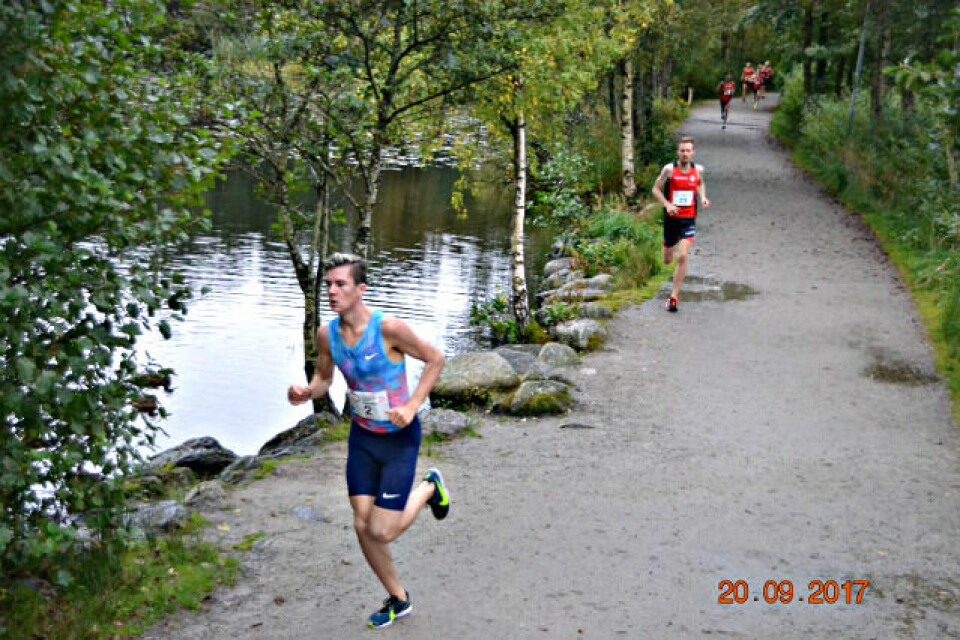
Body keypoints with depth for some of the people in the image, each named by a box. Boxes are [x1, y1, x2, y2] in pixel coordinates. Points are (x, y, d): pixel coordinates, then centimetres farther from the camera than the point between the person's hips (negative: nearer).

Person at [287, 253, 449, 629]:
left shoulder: (388, 328, -25)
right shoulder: (327, 333, -9)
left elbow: (435, 359, -12)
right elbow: (323, 378, 7)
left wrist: (411, 407, -21)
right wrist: (305, 394, -16)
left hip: (400, 438, -5)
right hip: (362, 436, 5)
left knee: (382, 532, -7)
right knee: (363, 527, 6)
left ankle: (428, 488, 23)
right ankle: (398, 599, 29)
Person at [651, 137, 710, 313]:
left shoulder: (698, 170, 1)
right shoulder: (669, 169, -8)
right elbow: (655, 189, -2)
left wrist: (703, 197, 3)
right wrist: (667, 204, -17)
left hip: (689, 219, 0)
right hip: (671, 218, 0)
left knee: (682, 257, -16)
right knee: (667, 261, 12)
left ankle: (674, 296, -9)